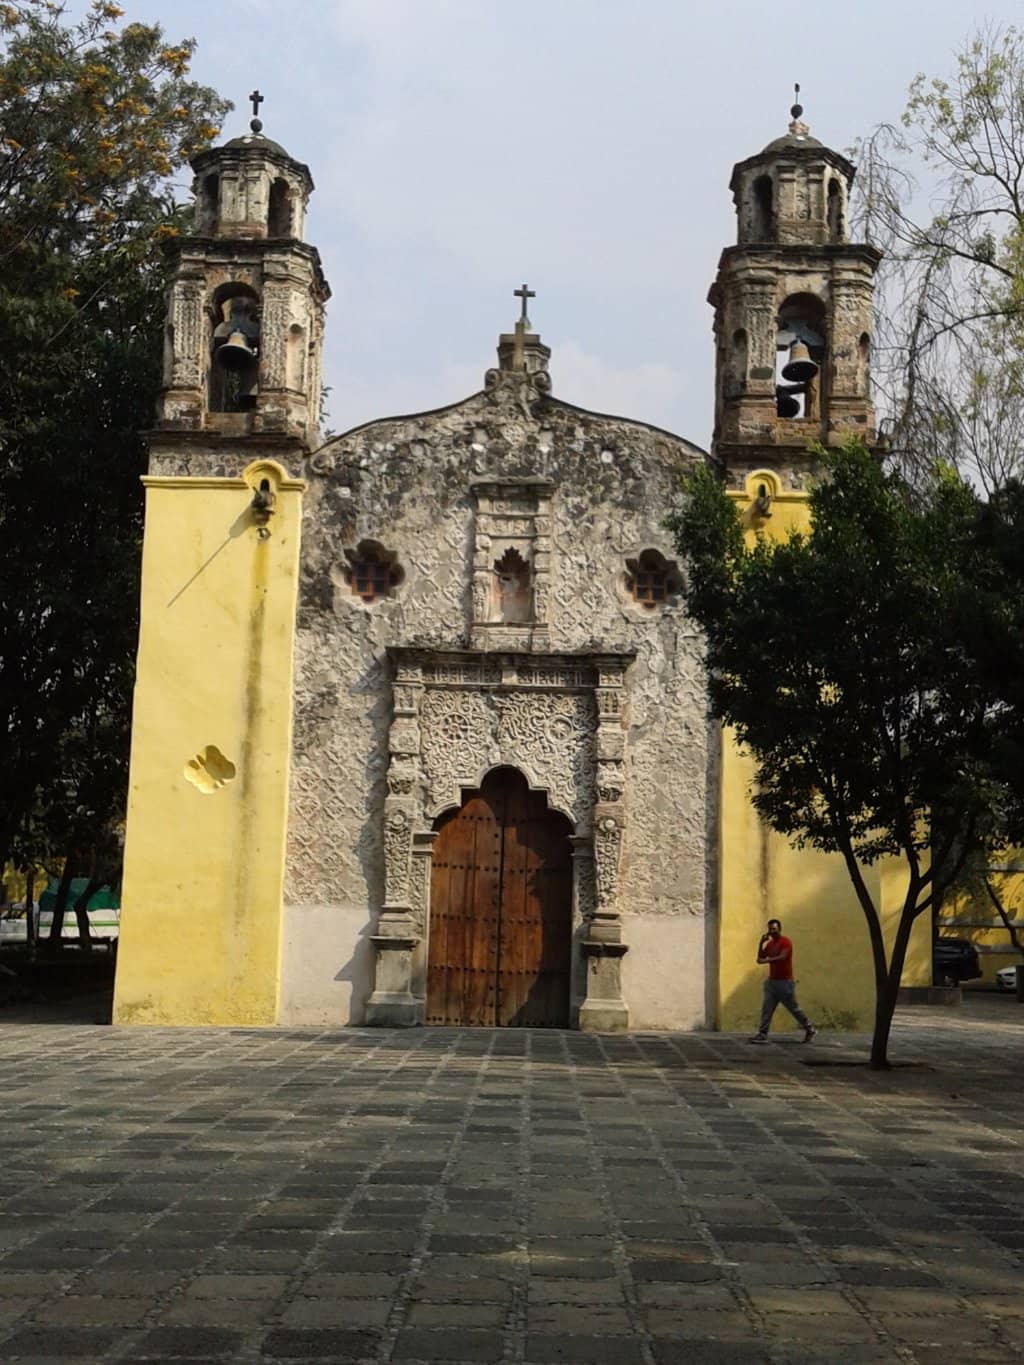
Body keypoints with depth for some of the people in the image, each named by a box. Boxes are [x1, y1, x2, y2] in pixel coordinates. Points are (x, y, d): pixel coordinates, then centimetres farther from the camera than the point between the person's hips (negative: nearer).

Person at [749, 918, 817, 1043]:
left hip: (785, 982, -7)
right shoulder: (769, 944, 12)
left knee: (793, 1008, 3)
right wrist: (761, 943, -1)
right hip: (772, 981, 7)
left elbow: (782, 957, -25)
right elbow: (760, 959, 8)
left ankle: (810, 1030, 19)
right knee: (766, 1008, -4)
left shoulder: (785, 942, -11)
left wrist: (768, 960, -33)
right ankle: (762, 1035, -8)